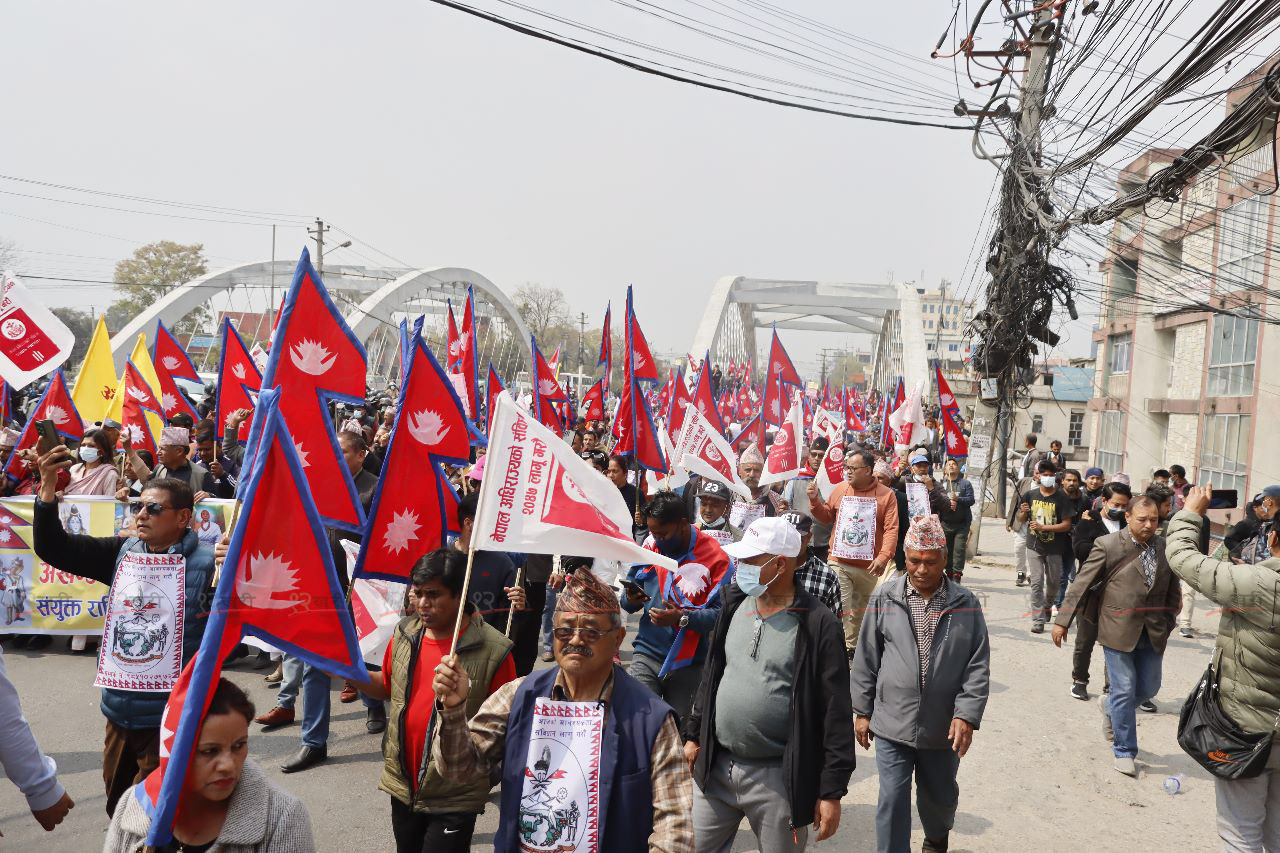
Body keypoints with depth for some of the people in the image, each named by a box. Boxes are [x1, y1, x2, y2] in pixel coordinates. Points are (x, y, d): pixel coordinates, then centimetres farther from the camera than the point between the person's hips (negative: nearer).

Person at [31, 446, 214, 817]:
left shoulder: (207, 563, -15)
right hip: (120, 709, 6)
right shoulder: (123, 552, 3)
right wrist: (48, 488, -10)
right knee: (118, 810, 23)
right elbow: (54, 548, 2)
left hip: (172, 715, -6)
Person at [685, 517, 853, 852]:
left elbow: (835, 711, -13)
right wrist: (694, 734, 15)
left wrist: (832, 791, -13)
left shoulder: (817, 624, -14)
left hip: (780, 777, -5)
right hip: (716, 766, 5)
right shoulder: (734, 606, 3)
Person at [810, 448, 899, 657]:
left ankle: (853, 646, 33)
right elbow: (826, 515, 16)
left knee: (861, 610, 17)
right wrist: (815, 500, -1)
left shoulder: (886, 495, -3)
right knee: (841, 608, -10)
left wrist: (884, 557, -19)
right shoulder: (840, 489, 4)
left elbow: (891, 529, -9)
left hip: (868, 566, 0)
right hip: (839, 563, 0)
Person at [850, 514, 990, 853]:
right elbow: (866, 660, 1)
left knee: (940, 795, 22)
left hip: (943, 728, 2)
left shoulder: (966, 604, -3)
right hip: (892, 724, -1)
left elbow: (978, 666, -3)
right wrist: (862, 711, 2)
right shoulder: (884, 599, -5)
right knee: (893, 801, 0)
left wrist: (967, 715, -12)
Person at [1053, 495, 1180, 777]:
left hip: (1152, 634, 5)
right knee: (1125, 690, -1)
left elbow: (1173, 592, 13)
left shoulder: (1165, 548, 2)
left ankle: (1110, 707, 42)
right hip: (1118, 630, -4)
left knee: (1148, 688, 12)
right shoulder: (1108, 545, -10)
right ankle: (1125, 752, 13)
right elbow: (1081, 584, -8)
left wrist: (1167, 626, 9)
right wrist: (1062, 621, -9)